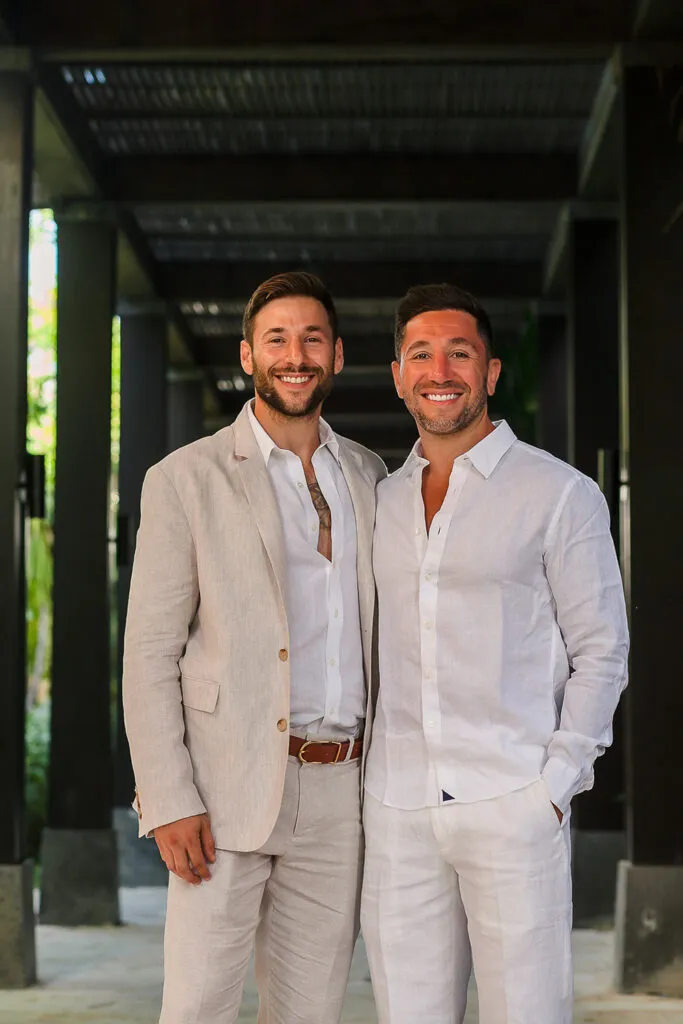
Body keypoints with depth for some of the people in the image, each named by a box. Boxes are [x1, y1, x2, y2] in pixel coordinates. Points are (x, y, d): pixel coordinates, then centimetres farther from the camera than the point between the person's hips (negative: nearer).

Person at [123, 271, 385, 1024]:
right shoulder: (185, 480, -2)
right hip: (228, 791, -4)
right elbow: (150, 652, -5)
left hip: (339, 790, 4)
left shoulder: (367, 476, 12)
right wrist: (167, 802, -13)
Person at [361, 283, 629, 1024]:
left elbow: (600, 651, -2)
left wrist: (555, 786, -9)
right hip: (396, 809, 4)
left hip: (513, 804, -4)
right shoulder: (382, 502, 13)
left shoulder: (560, 495, -1)